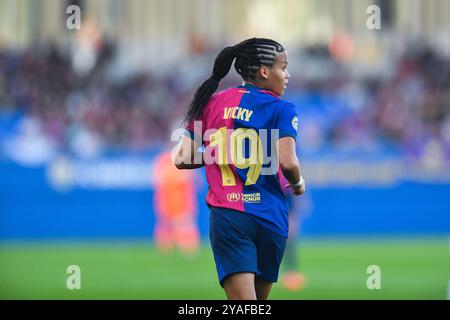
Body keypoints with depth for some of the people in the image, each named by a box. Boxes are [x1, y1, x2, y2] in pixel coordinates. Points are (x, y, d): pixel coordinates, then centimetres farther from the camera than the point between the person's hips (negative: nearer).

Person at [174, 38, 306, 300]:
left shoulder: (210, 103, 9)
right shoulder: (282, 110, -3)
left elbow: (181, 160, 9)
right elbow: (287, 162, -17)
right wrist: (298, 183, 5)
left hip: (227, 216, 1)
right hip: (269, 217, -1)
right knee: (260, 299, 19)